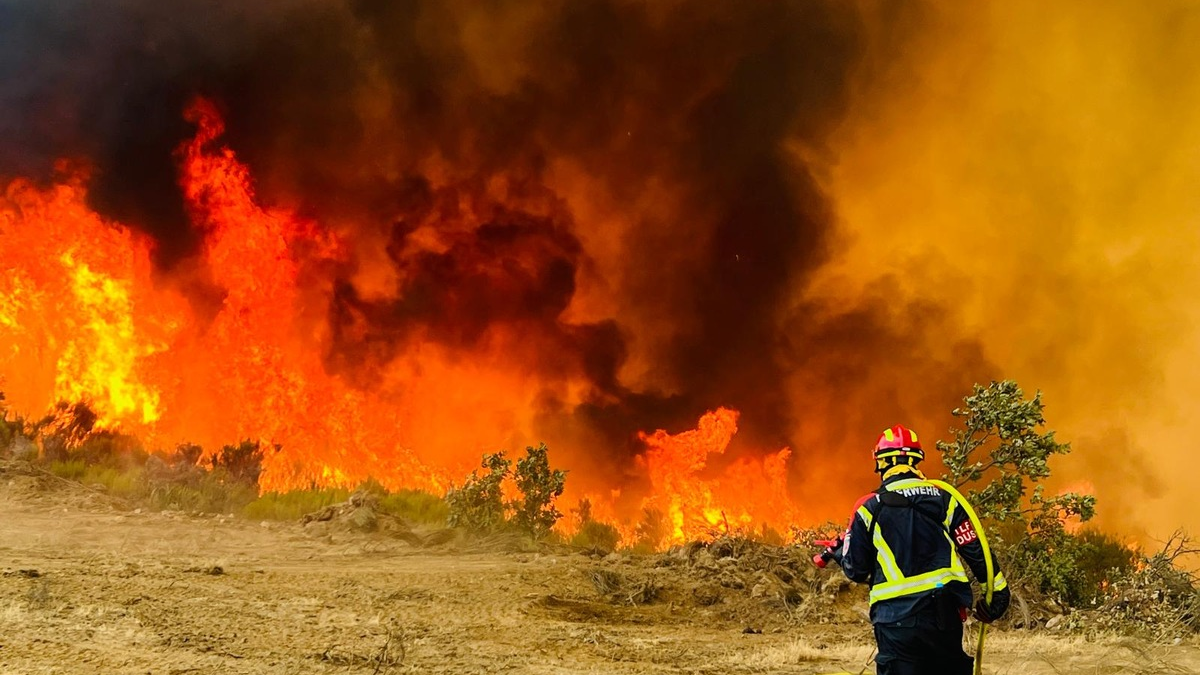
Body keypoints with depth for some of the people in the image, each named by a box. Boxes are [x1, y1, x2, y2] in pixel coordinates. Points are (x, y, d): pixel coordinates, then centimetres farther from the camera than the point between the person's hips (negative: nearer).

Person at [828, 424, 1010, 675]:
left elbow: (856, 570, 6)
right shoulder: (945, 498, 6)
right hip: (943, 613, 2)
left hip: (894, 619, -2)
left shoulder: (869, 507, 1)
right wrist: (998, 591, 14)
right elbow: (976, 551, 5)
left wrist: (840, 551, 27)